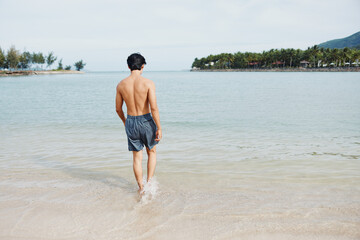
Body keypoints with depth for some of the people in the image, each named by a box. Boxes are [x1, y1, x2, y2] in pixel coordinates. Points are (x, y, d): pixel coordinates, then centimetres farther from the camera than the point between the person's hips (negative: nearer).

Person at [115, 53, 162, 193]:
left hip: (131, 123, 3)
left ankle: (141, 188, 21)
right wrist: (159, 128, -10)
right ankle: (149, 182, 18)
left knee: (137, 157, 14)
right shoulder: (148, 83, -13)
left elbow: (118, 109, 6)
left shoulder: (121, 85, -2)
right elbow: (154, 108, -18)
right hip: (146, 121, -2)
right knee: (152, 152, 22)